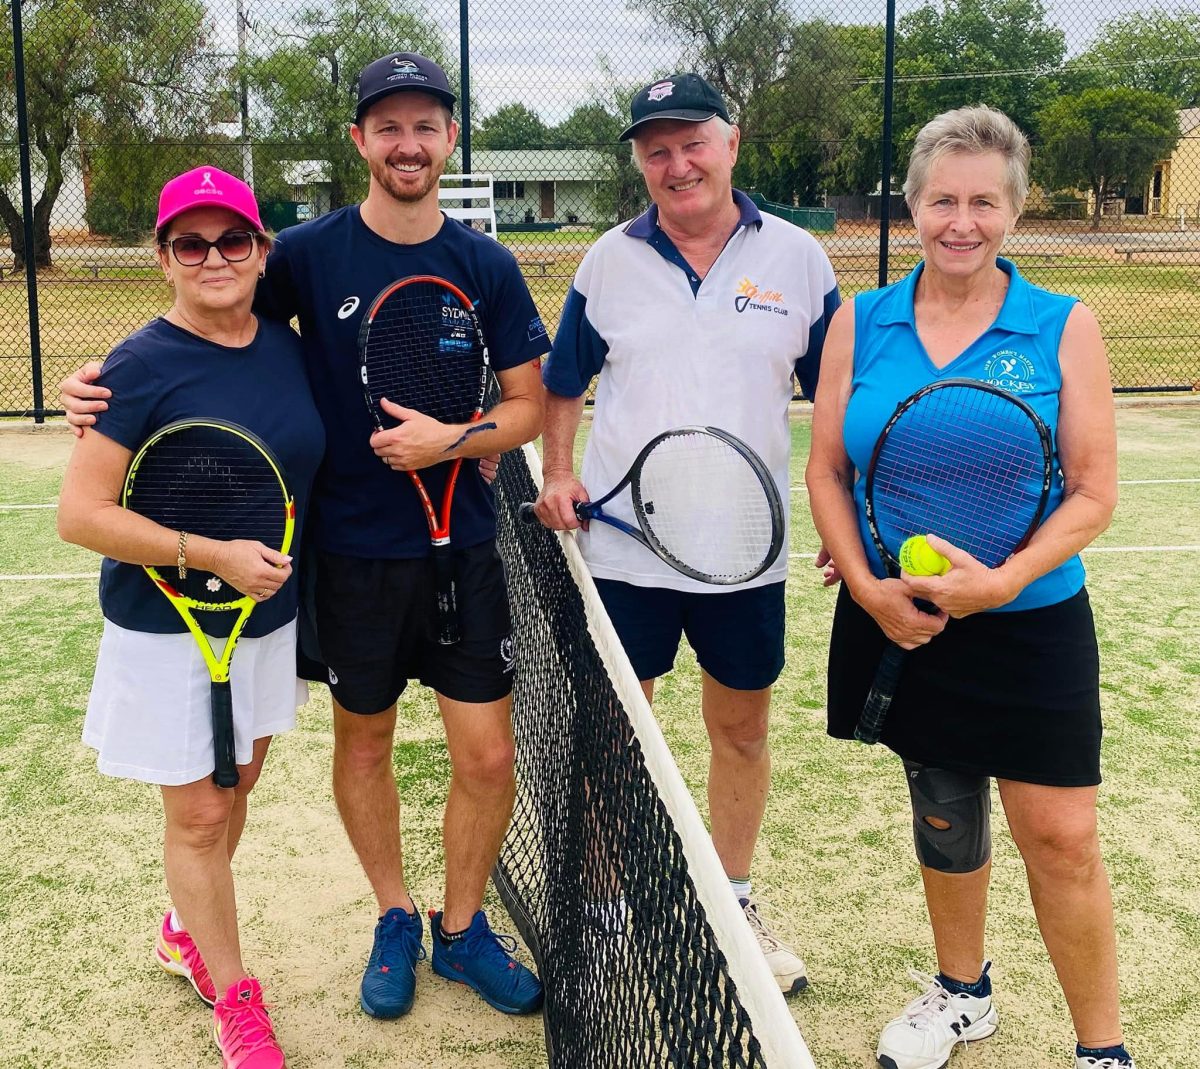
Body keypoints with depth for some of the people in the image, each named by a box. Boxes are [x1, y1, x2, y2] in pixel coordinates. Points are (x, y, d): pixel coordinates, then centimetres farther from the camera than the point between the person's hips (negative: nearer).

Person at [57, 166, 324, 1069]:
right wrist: (213, 554, -24)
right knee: (198, 816, 6)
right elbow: (80, 515, -19)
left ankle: (185, 934, 47)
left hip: (271, 618, 6)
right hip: (170, 631, -6)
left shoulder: (285, 343, 0)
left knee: (234, 791, 20)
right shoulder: (142, 367, -17)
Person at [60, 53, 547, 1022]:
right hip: (352, 550, 0)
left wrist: (452, 440, -16)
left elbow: (528, 407, 2)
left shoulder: (488, 267, -2)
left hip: (460, 545, 1)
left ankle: (462, 927, 27)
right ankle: (395, 919, 38)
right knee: (363, 739, 14)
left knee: (487, 757, 2)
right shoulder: (310, 252, -5)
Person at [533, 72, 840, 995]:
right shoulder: (607, 261, 2)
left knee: (742, 726, 13)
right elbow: (563, 383, 11)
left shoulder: (798, 257, -1)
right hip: (620, 545, 0)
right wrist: (558, 472, -4)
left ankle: (735, 901, 33)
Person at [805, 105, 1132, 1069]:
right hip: (896, 621, 3)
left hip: (1030, 627, -2)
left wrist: (1002, 580, -21)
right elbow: (827, 472, 3)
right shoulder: (861, 323, 1)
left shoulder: (1064, 328, -5)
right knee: (943, 812, 17)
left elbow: (1093, 492, -7)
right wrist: (866, 587, -10)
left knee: (1060, 838, -2)